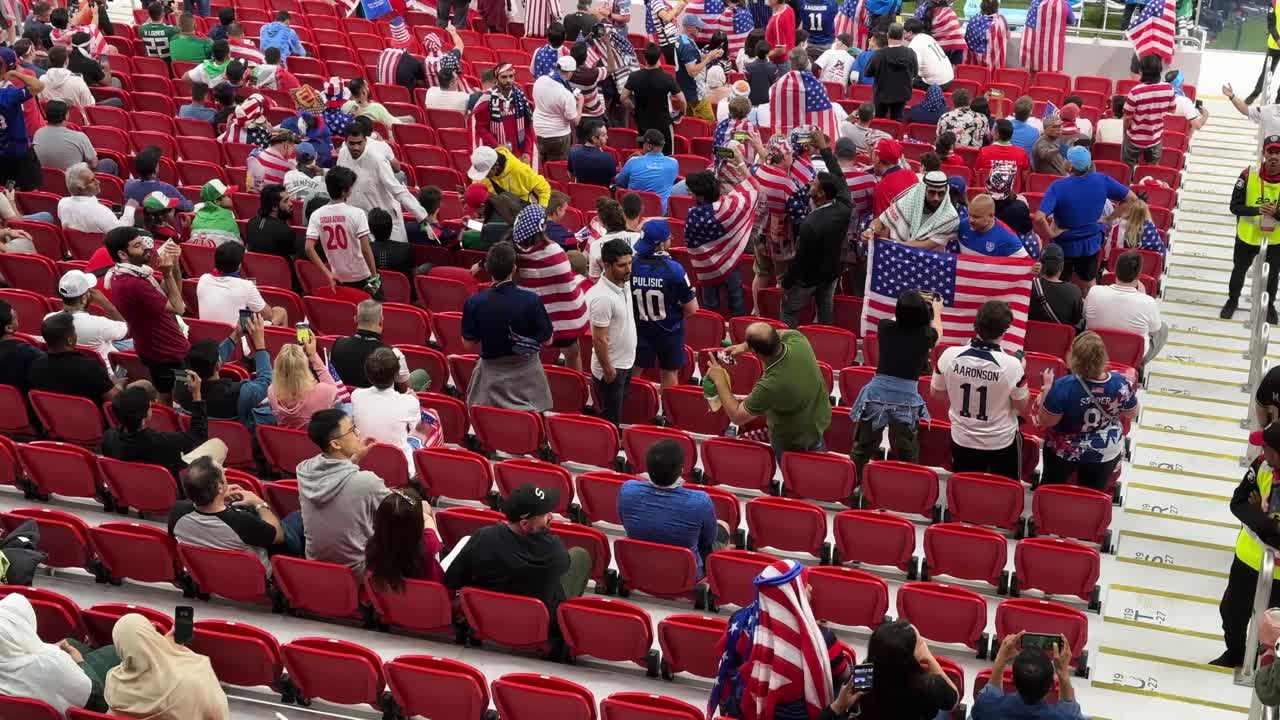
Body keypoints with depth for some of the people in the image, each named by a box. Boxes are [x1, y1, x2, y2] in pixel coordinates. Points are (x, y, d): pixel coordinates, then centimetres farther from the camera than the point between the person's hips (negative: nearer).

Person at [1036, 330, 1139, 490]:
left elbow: (1045, 422, -20)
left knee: (1050, 490, 27)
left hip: (1064, 451, -2)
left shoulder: (1063, 387, -34)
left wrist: (1047, 388, -13)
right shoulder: (1121, 383, -25)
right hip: (1106, 453, 2)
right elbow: (1132, 414, -6)